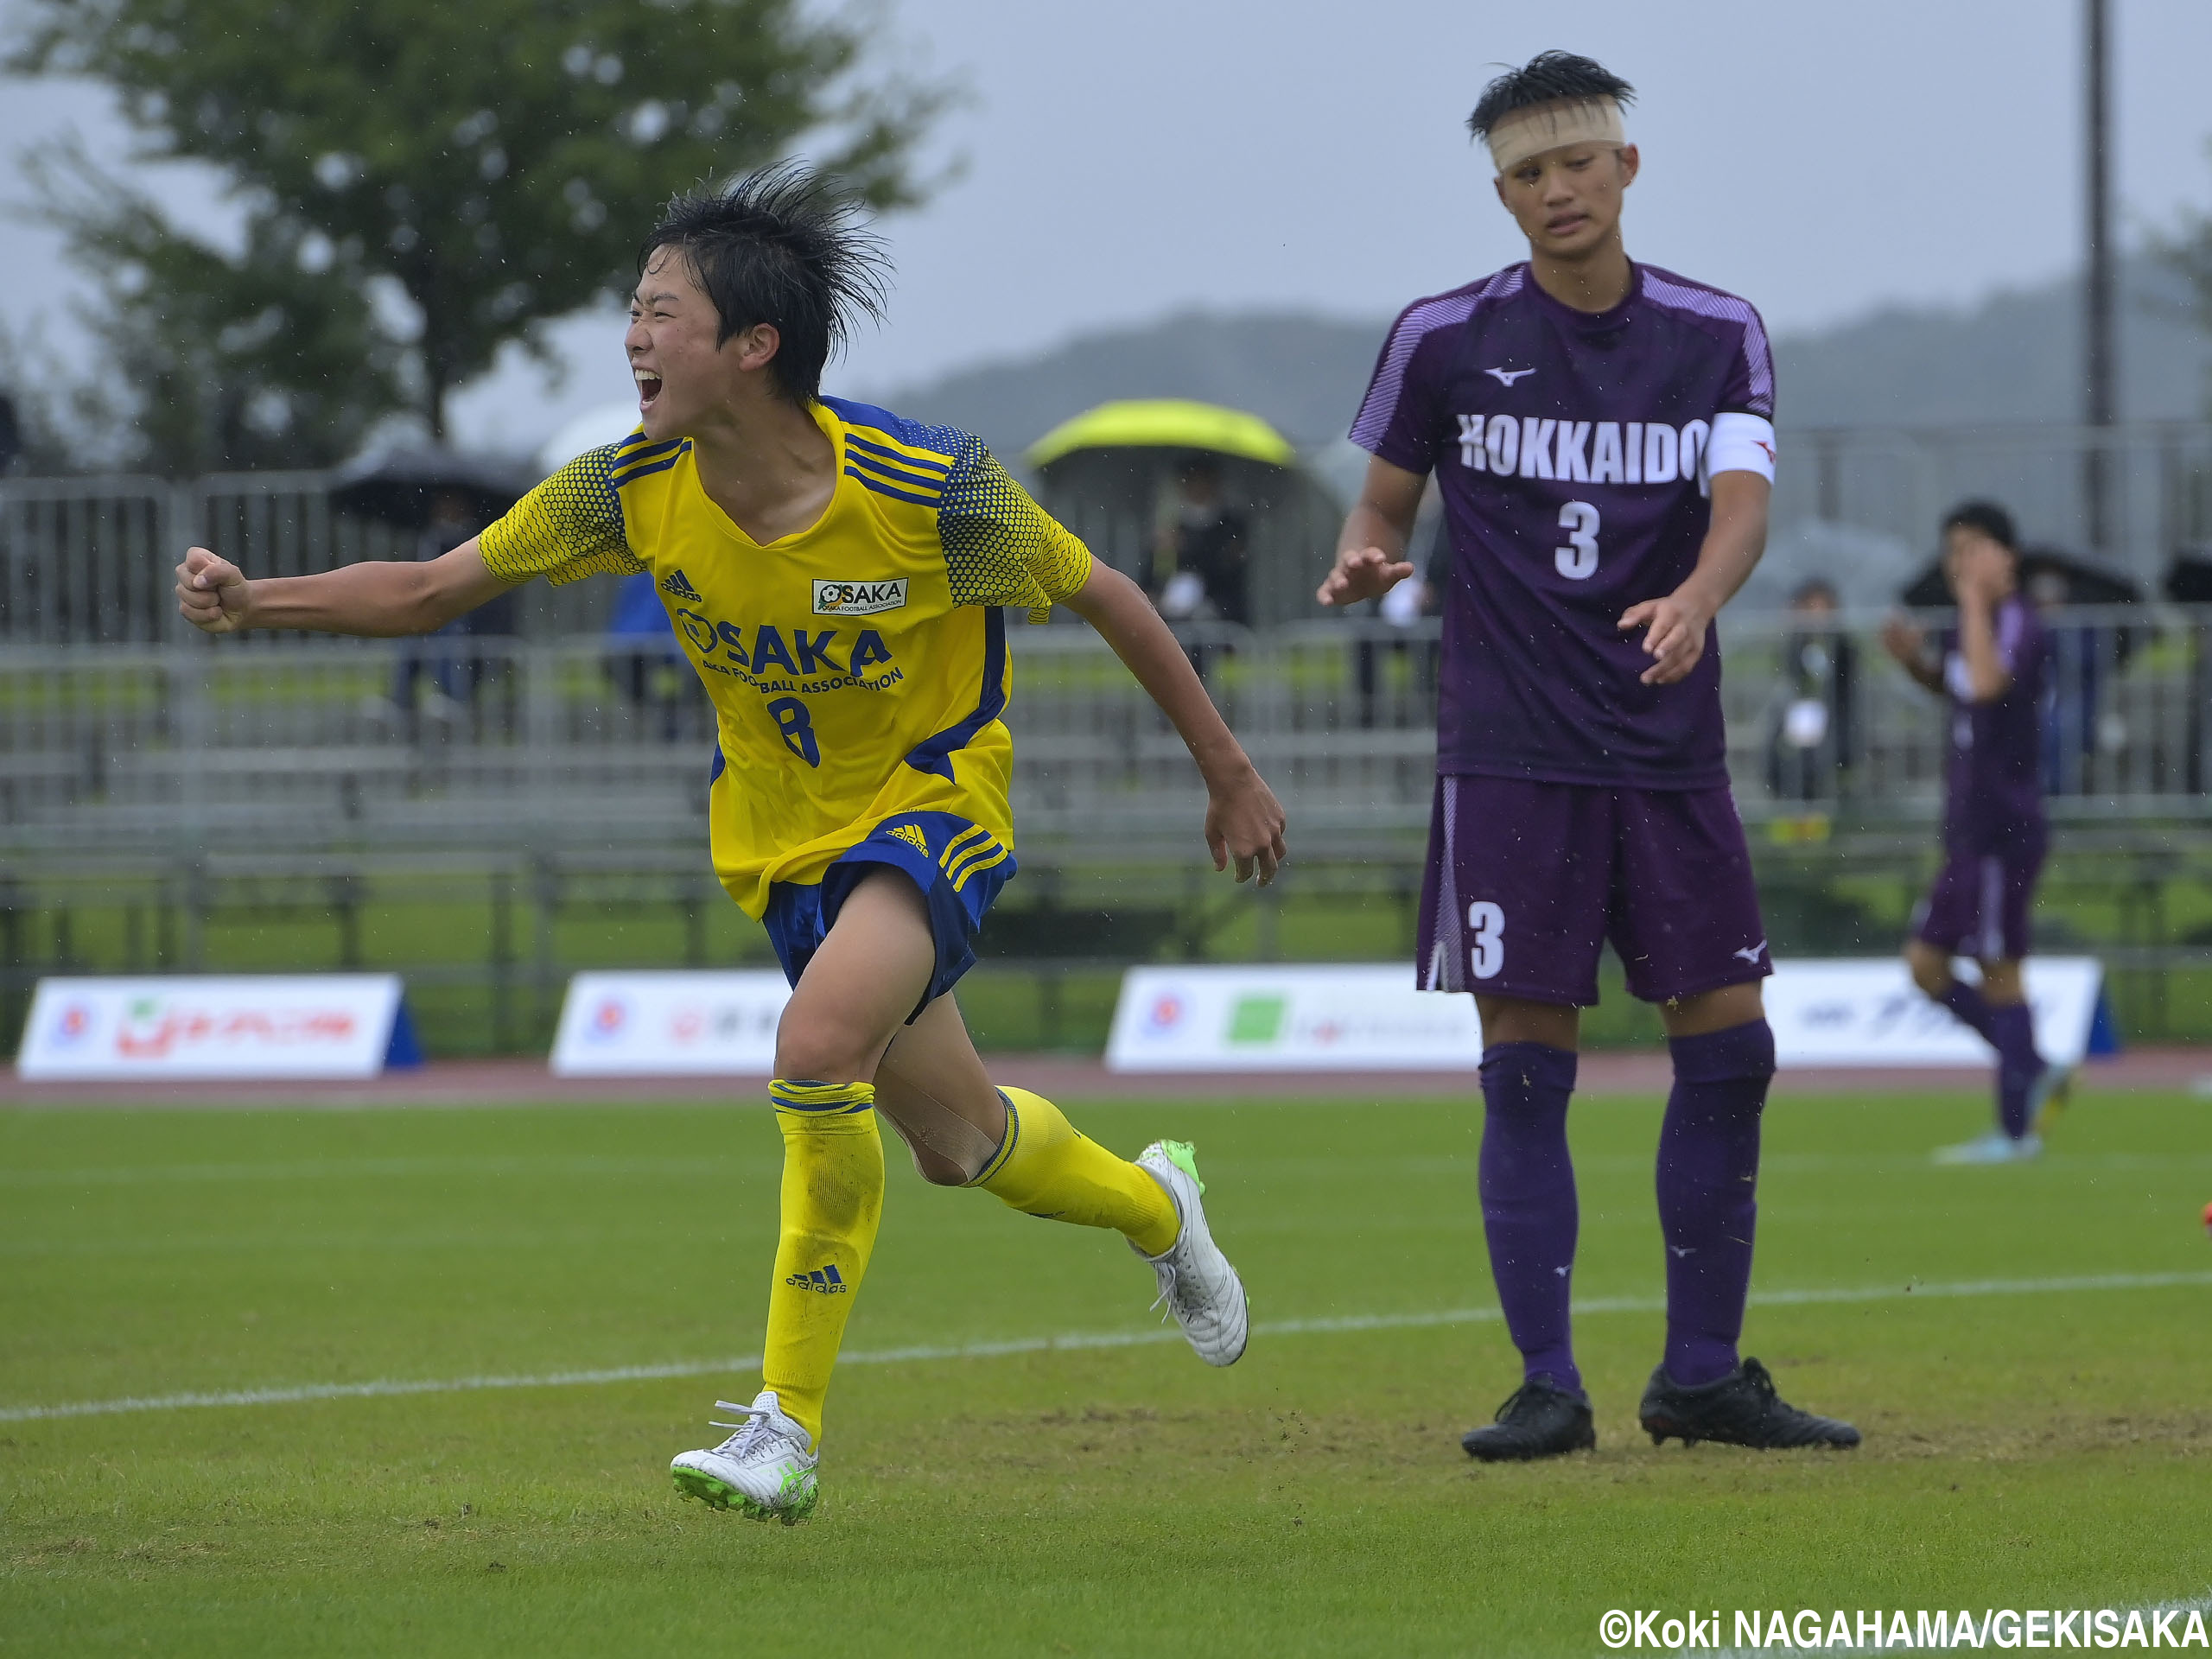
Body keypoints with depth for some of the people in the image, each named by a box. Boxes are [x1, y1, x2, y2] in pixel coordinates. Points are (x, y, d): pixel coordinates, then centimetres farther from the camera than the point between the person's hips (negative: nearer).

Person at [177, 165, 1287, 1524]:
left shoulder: (930, 490, -26)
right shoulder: (635, 490, -15)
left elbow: (1104, 597, -11)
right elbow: (430, 592, -8)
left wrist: (1231, 776, -3)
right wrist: (257, 602, -25)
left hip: (937, 800, -5)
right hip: (785, 833, 5)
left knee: (818, 1050, -30)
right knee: (956, 1141, 14)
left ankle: (789, 1427, -19)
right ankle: (1150, 1206, 50)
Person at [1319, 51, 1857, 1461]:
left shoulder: (1717, 334, 4)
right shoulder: (1445, 339, 2)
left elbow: (1742, 501, -11)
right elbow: (1386, 501, 12)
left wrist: (1696, 599, -32)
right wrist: (1366, 558, -12)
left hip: (1672, 750, 2)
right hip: (1510, 752, -2)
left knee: (1729, 1046, 0)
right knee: (1528, 1063, -6)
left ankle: (1703, 1374, 12)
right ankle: (1550, 1386, 1)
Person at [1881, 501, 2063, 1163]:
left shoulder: (2019, 625, -15)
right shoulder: (1970, 627, 13)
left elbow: (1987, 683, -35)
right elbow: (1949, 682, 33)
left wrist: (1975, 599, -27)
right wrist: (1914, 656, 12)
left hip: (2002, 829, -10)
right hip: (1969, 833, 10)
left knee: (1998, 971, -5)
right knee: (1927, 963, 10)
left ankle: (2017, 1129, 1)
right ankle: (2035, 1072, 17)